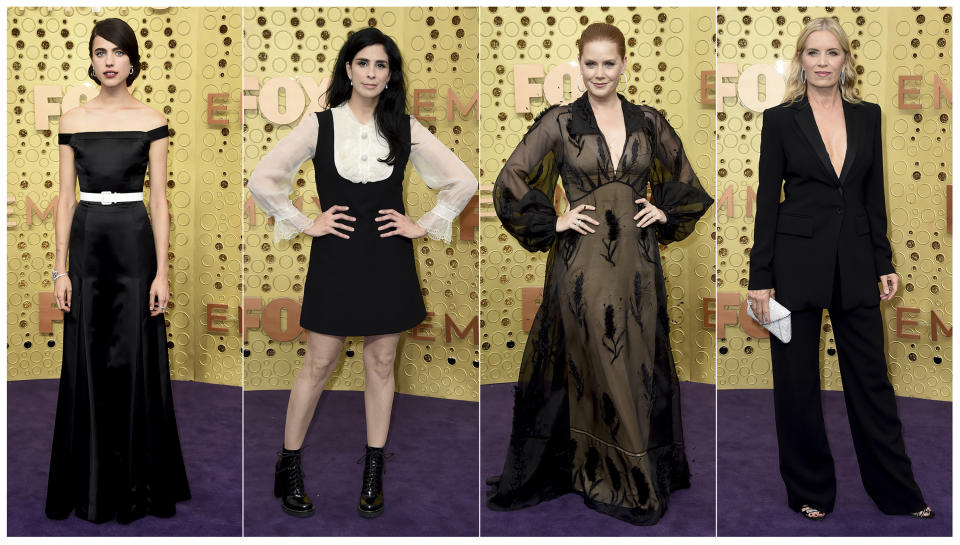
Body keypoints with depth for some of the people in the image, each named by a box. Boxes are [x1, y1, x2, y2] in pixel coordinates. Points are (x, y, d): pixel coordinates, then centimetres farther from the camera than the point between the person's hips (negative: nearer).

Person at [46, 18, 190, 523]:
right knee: (86, 363, 6)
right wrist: (60, 269, -1)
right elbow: (65, 200, 5)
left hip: (134, 243, -2)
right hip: (87, 244, 2)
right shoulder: (72, 121, 5)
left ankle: (136, 484, 17)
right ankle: (91, 485, 20)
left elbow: (159, 201, -2)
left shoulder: (151, 121, 0)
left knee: (134, 362, 2)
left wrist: (162, 272, -8)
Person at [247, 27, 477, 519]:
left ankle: (374, 473, 21)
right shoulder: (319, 125, -1)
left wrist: (424, 224, 3)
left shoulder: (406, 128, 3)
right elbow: (262, 179, 0)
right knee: (318, 365, 2)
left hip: (389, 259, 2)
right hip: (335, 257, -1)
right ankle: (289, 468, 18)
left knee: (381, 365, 8)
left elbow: (464, 182, 8)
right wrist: (304, 223, -2)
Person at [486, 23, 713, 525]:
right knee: (583, 366, 5)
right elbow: (511, 184, 0)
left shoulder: (648, 123, 7)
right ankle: (588, 470, 22)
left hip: (636, 263, 3)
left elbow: (685, 184, 19)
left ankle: (641, 477, 25)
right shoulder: (559, 122, -1)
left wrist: (664, 213, 3)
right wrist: (554, 223, -6)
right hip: (581, 265, -2)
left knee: (636, 365, 9)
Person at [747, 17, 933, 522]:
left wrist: (884, 264, 7)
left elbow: (874, 195, 11)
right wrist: (760, 278, -8)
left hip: (855, 261, 3)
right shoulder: (780, 120, -3)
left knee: (871, 375, 10)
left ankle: (897, 490, 24)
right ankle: (810, 490, 22)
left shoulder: (867, 116, 7)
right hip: (797, 260, -3)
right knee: (797, 380, 5)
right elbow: (767, 200, -4)